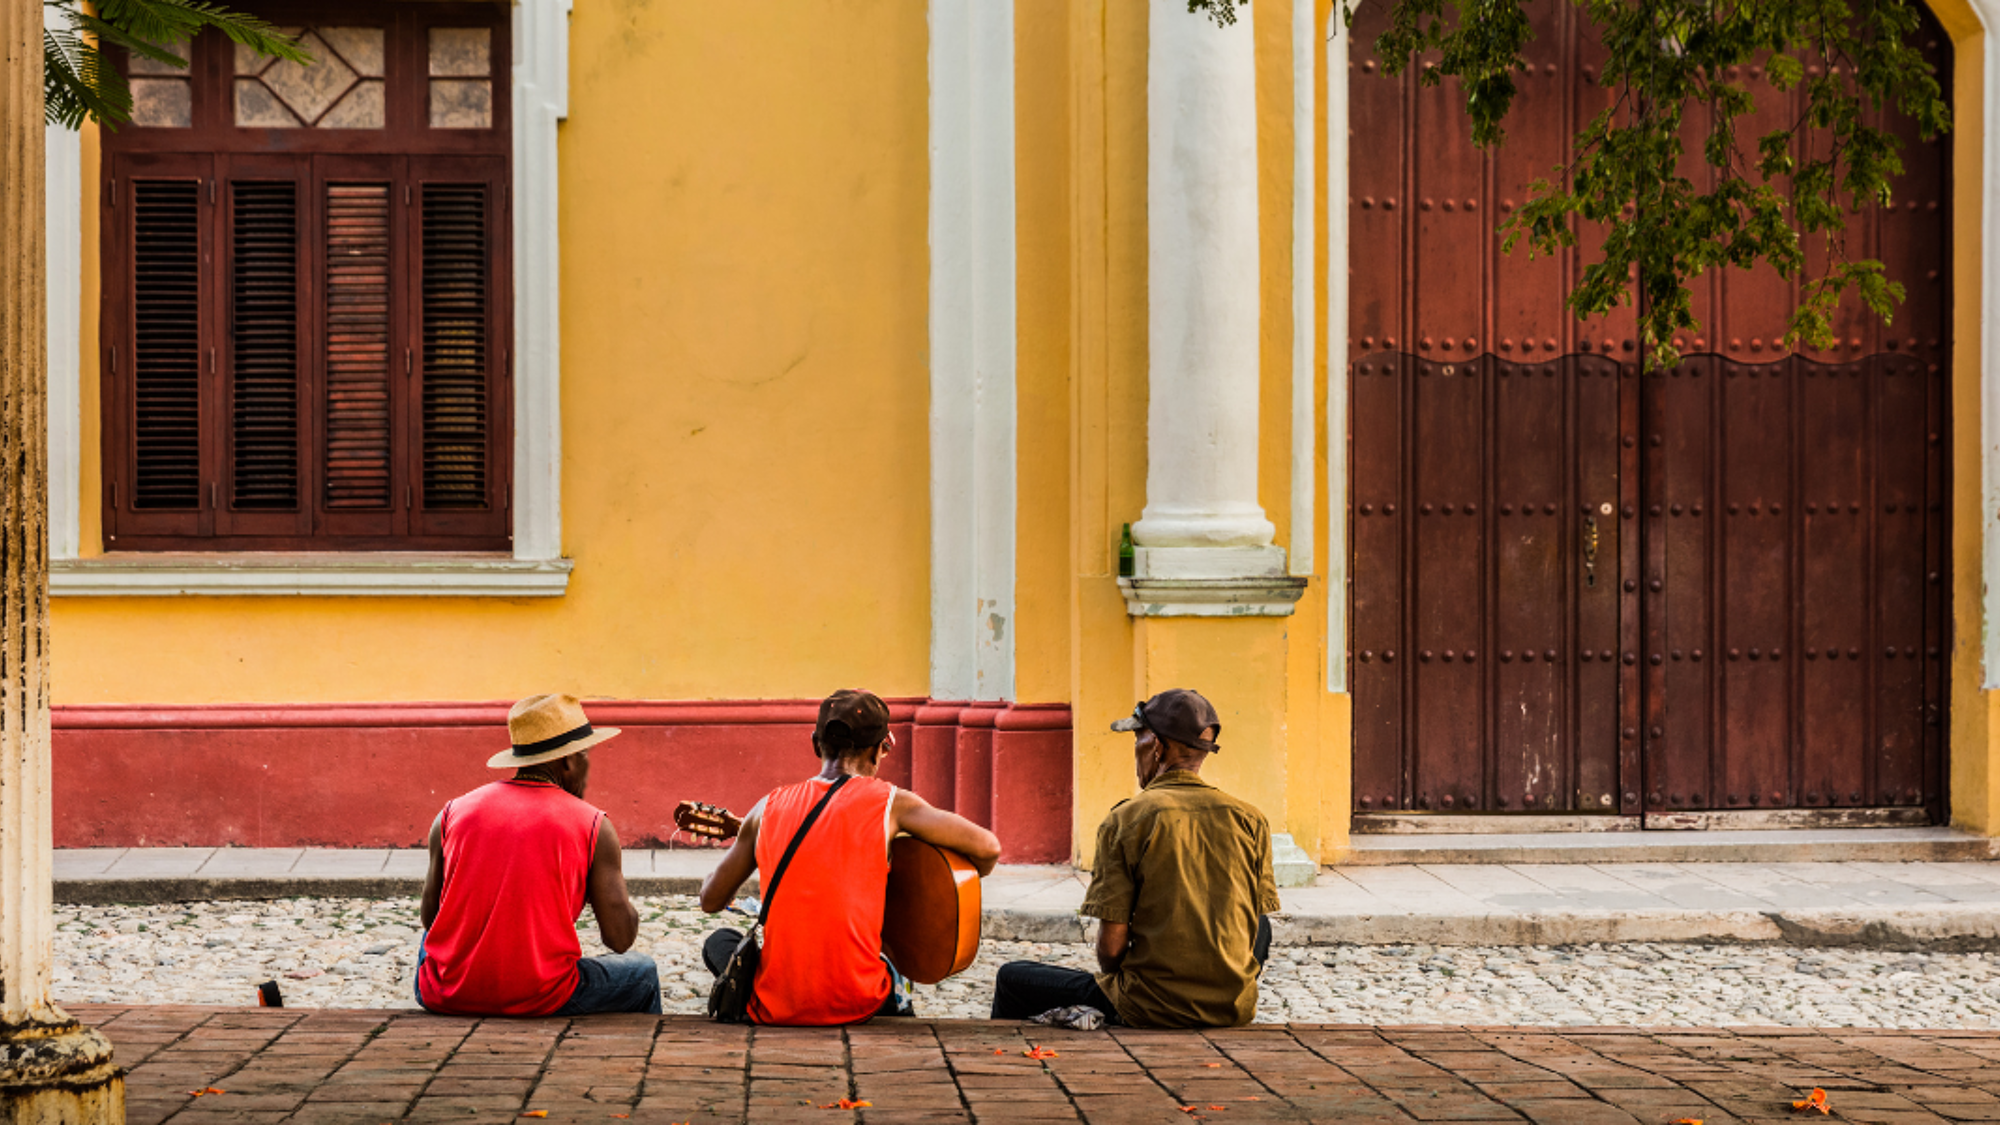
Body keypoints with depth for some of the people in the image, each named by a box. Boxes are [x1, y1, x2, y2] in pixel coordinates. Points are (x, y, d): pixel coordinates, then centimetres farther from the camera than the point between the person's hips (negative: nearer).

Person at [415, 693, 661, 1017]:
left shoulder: (451, 814, 6)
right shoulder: (593, 825, -3)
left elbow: (430, 919, 12)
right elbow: (621, 938, -3)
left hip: (445, 999, 3)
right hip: (539, 1001, -3)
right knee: (643, 973, 26)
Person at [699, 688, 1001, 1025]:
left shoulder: (769, 807, 4)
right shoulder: (890, 802, -3)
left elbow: (710, 900, 12)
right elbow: (987, 848, -4)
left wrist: (742, 841, 32)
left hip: (774, 1009, -1)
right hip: (856, 1005, 1)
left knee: (718, 943, 32)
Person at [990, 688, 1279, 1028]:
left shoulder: (1126, 820, -9)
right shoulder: (1251, 820, 2)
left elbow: (1112, 946, -11)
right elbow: (1254, 927, 7)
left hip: (1153, 1010, -4)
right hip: (1235, 1010, 4)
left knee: (1012, 978, 17)